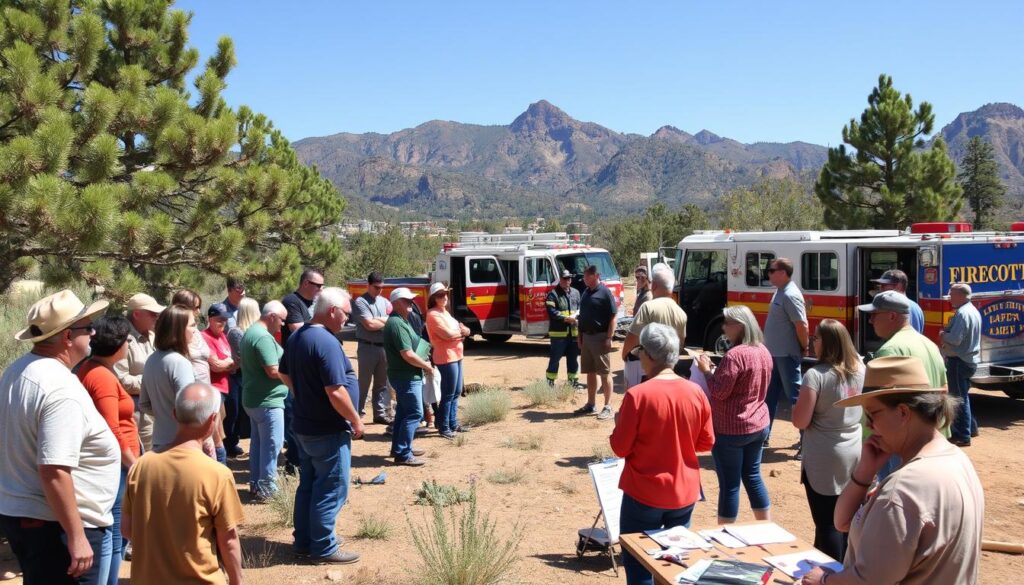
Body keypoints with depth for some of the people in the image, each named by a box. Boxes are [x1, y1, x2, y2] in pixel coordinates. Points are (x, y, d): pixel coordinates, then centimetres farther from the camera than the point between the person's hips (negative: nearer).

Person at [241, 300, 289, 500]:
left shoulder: (250, 332, 12)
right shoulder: (263, 337, -22)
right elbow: (273, 371, -25)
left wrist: (285, 367, 10)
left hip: (253, 399, 11)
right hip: (267, 400, -11)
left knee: (258, 442, 17)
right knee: (272, 444, -2)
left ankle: (256, 483, 25)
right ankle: (266, 487, 3)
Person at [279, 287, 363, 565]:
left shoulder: (297, 336, 6)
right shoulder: (326, 342, -24)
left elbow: (284, 374, 19)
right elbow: (336, 392, -27)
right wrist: (356, 420, -15)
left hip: (304, 425, 9)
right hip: (328, 431, -9)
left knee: (308, 485, 18)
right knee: (331, 490, 2)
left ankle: (303, 541, 28)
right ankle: (324, 549, 11)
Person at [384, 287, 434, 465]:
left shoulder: (400, 321, 13)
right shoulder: (397, 324, -21)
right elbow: (408, 355, -24)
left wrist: (423, 363, 10)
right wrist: (426, 365, -11)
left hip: (404, 375, 11)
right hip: (407, 377, -11)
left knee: (404, 412, 17)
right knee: (414, 413, -7)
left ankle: (399, 447, 27)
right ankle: (403, 454, -4)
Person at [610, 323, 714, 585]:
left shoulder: (638, 395, -19)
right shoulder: (696, 392, -5)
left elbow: (621, 448, -13)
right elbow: (706, 442, 5)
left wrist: (619, 423, 6)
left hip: (644, 495, -5)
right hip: (685, 493, 5)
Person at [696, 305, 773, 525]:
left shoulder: (735, 355, -21)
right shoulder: (763, 352, 6)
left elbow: (719, 392, -19)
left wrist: (707, 370, -6)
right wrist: (716, 371, 12)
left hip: (731, 429, -8)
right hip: (759, 425, 8)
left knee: (729, 484, 2)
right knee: (752, 476, 20)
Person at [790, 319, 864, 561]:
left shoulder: (816, 375, -19)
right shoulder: (860, 368, 2)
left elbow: (800, 421, -17)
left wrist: (796, 407, 1)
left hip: (825, 461, -6)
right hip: (854, 455, 6)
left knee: (827, 524, 3)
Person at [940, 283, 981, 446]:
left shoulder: (962, 313, -20)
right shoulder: (973, 311, 14)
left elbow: (955, 339, -26)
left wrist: (942, 335, -8)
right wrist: (947, 332, 8)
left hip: (959, 361, -10)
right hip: (970, 359, 10)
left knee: (959, 398, -5)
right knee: (963, 395, 22)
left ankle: (963, 436, -1)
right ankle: (971, 427, 32)